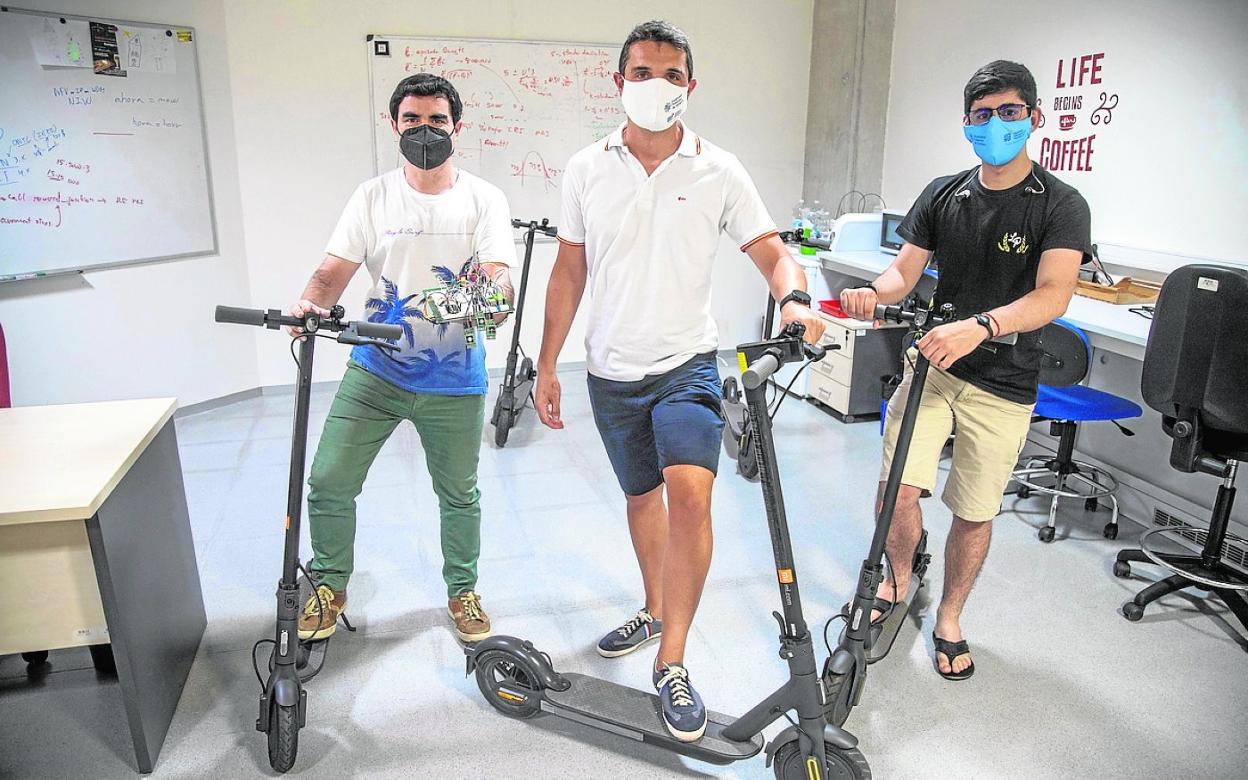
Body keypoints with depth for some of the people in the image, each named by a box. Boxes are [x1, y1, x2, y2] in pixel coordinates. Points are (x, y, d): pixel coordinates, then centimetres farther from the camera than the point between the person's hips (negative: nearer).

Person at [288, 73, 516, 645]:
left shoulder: (483, 199, -2)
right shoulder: (373, 197, 3)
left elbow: (499, 277, -13)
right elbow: (333, 272, -2)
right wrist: (309, 303, -25)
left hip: (453, 379, -1)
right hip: (374, 370, 2)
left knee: (459, 494, 12)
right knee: (328, 484, 3)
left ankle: (462, 591, 35)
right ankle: (330, 586, 29)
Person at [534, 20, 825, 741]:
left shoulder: (718, 170, -3)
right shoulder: (587, 168, 2)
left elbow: (771, 250, -2)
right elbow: (570, 271, 6)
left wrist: (793, 297, -25)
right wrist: (547, 366, 5)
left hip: (686, 364, -3)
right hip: (612, 371, 3)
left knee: (690, 493, -22)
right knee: (641, 495, 18)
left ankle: (672, 666, -6)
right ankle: (654, 612, 41)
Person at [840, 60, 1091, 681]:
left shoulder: (1061, 205, -7)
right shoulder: (943, 194, 6)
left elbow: (1053, 295, -21)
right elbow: (905, 269, 2)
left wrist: (978, 327, -39)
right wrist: (875, 293, -22)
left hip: (1003, 383, -2)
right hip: (932, 362, 2)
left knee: (975, 513, 8)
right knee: (898, 490, -12)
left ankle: (949, 619, 32)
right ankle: (899, 579, 21)